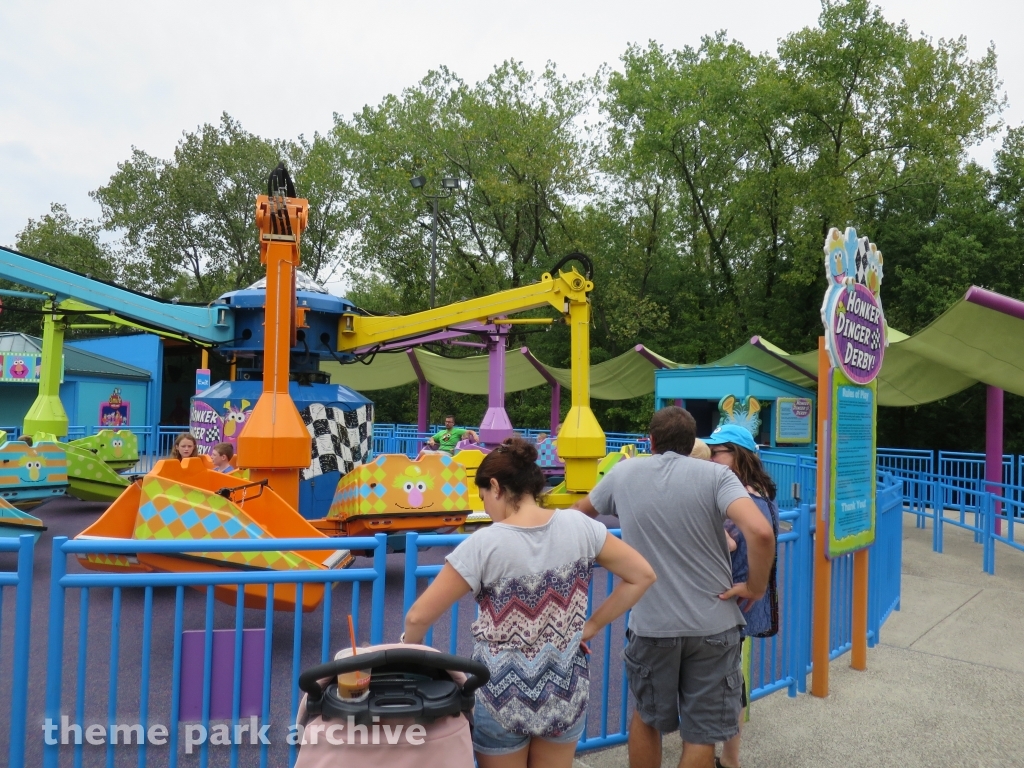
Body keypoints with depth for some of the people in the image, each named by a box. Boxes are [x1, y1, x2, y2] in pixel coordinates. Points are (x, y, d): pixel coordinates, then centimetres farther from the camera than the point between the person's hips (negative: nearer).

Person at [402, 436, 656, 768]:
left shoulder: (484, 543, -19)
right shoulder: (579, 526, -9)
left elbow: (419, 617, -16)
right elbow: (643, 575, -1)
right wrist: (593, 625, 4)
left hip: (503, 697, -3)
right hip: (566, 690, 3)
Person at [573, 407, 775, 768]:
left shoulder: (623, 473, 2)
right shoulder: (715, 474, -6)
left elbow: (580, 512, 20)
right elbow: (761, 532, -22)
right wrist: (756, 587, -7)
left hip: (650, 624, 2)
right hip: (712, 624, -1)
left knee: (646, 717, 24)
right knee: (701, 734, 13)